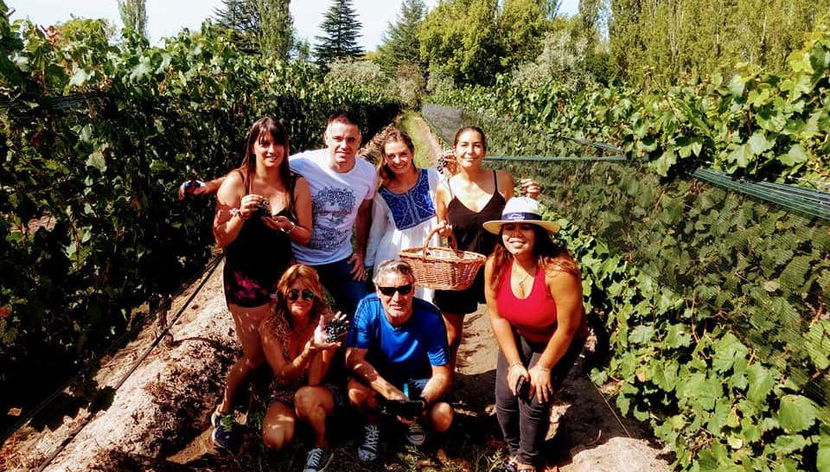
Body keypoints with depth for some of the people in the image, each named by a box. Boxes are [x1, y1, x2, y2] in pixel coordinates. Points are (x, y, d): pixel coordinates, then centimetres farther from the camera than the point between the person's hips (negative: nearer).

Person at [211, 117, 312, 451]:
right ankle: (223, 411, 28)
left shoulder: (297, 184, -6)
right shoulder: (236, 182, -14)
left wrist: (288, 227, -22)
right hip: (244, 278, -3)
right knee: (255, 355, 3)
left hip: (282, 273, 3)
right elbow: (221, 239, -13)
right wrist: (241, 214, -30)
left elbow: (306, 237, -2)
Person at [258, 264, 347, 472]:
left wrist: (319, 345, -40)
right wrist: (310, 349, -38)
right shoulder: (270, 327, -14)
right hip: (285, 395, 2)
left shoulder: (326, 322, -20)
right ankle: (296, 420, 8)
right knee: (274, 440, -26)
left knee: (305, 396, -36)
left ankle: (322, 447, -8)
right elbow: (283, 376, -19)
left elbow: (315, 380, -22)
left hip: (323, 393, -2)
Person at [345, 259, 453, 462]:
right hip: (378, 375, 0)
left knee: (443, 418, -24)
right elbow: (354, 359, -26)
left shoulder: (430, 317, -26)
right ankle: (372, 425, 3)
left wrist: (421, 403, -41)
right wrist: (391, 393, -39)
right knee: (357, 390, -32)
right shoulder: (368, 307, -25)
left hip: (417, 378, 0)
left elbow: (442, 375, -20)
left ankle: (414, 419, 13)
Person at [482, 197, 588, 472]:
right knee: (505, 398, -4)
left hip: (560, 343, -4)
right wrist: (514, 363, -10)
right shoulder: (495, 265, -19)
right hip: (519, 337, 4)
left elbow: (567, 327, -23)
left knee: (534, 399, -12)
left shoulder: (558, 270, -34)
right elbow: (497, 317, -8)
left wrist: (544, 368, -13)